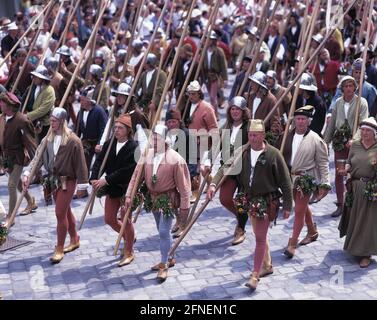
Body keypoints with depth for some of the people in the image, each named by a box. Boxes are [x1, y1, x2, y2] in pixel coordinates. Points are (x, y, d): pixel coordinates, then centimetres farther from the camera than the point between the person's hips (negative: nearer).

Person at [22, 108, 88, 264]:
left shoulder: (72, 140, -15)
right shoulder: (48, 138, 2)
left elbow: (80, 163, -12)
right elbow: (38, 156, -1)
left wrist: (82, 182, -11)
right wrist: (27, 173, -12)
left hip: (67, 180, -6)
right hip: (54, 180, 6)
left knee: (60, 213, -6)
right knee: (65, 211, 18)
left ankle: (59, 249, 5)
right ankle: (75, 240, 35)